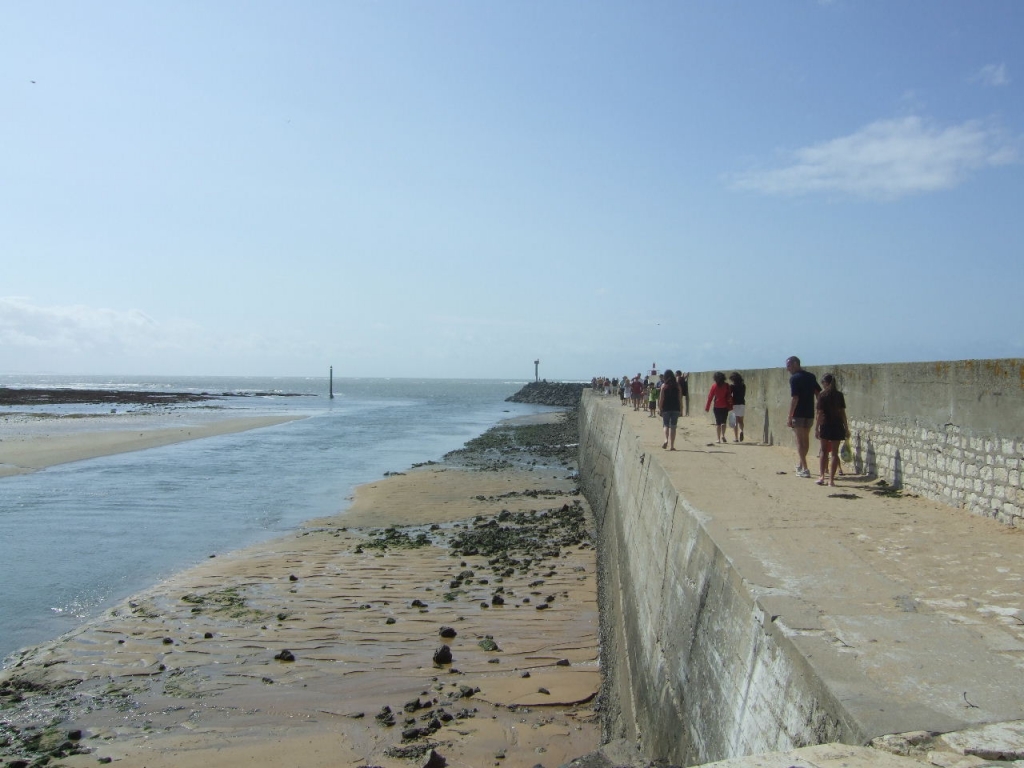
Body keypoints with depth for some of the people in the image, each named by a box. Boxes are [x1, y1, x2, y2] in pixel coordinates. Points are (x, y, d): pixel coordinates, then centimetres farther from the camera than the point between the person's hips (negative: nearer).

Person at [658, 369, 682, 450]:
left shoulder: (664, 385, -4)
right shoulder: (677, 385, 2)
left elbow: (661, 398, -7)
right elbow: (680, 398, 1)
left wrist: (660, 408, 1)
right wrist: (681, 409, 7)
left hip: (666, 408, -2)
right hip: (676, 408, 2)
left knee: (666, 425, 10)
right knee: (673, 426, 7)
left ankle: (666, 440, -15)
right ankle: (671, 445, 6)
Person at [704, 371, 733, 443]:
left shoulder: (714, 386, -6)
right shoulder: (726, 385, -2)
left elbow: (710, 397, -3)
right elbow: (729, 396, -1)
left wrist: (707, 407, 3)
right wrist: (730, 406, 7)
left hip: (717, 407, 0)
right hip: (725, 407, 0)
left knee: (718, 423, 7)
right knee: (724, 421, 10)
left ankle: (719, 438, 4)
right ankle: (723, 435, -11)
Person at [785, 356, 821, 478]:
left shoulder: (794, 378, -12)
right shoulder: (811, 376, 10)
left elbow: (794, 398, -18)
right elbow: (819, 393, 10)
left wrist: (790, 417, -16)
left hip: (798, 414, -7)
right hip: (810, 414, 7)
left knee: (800, 442, 0)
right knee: (805, 440, 19)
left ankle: (804, 469, -3)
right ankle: (801, 465, 33)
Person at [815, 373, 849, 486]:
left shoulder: (822, 395, -7)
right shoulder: (839, 395, 2)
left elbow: (819, 413, -9)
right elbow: (843, 413, 4)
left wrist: (816, 428, -5)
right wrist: (846, 428, 10)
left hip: (825, 426, -2)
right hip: (838, 426, 2)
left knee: (824, 451, 13)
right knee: (834, 452, 5)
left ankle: (822, 476, 7)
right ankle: (831, 479, 3)